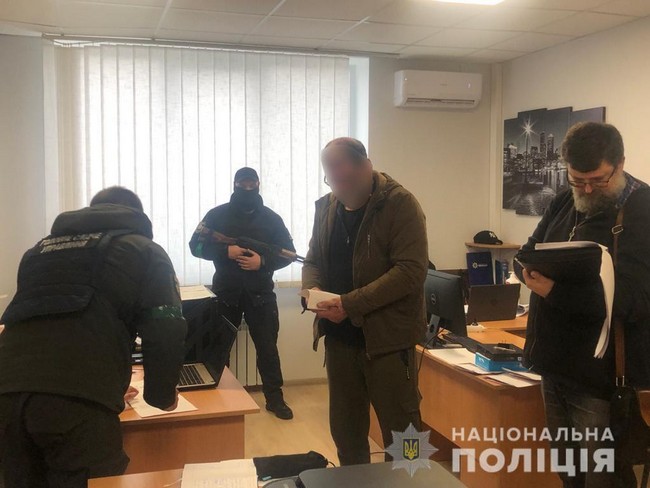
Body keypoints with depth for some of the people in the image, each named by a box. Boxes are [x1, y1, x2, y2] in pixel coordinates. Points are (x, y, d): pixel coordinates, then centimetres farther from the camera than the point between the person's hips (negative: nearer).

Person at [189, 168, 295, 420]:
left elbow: (288, 253, 2)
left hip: (260, 292, 0)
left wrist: (263, 261, -15)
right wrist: (225, 251, -17)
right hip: (226, 291, 1)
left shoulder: (271, 218, 3)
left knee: (267, 346, 2)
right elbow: (196, 245, -2)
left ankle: (274, 398, 13)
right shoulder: (217, 214, 2)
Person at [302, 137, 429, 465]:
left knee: (400, 431, 7)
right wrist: (313, 288, -7)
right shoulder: (326, 206, 7)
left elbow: (411, 270, -20)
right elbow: (313, 259, 16)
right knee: (344, 428, 18)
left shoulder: (400, 204, -12)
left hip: (386, 336, -6)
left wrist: (351, 304, -25)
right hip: (340, 337, 6)